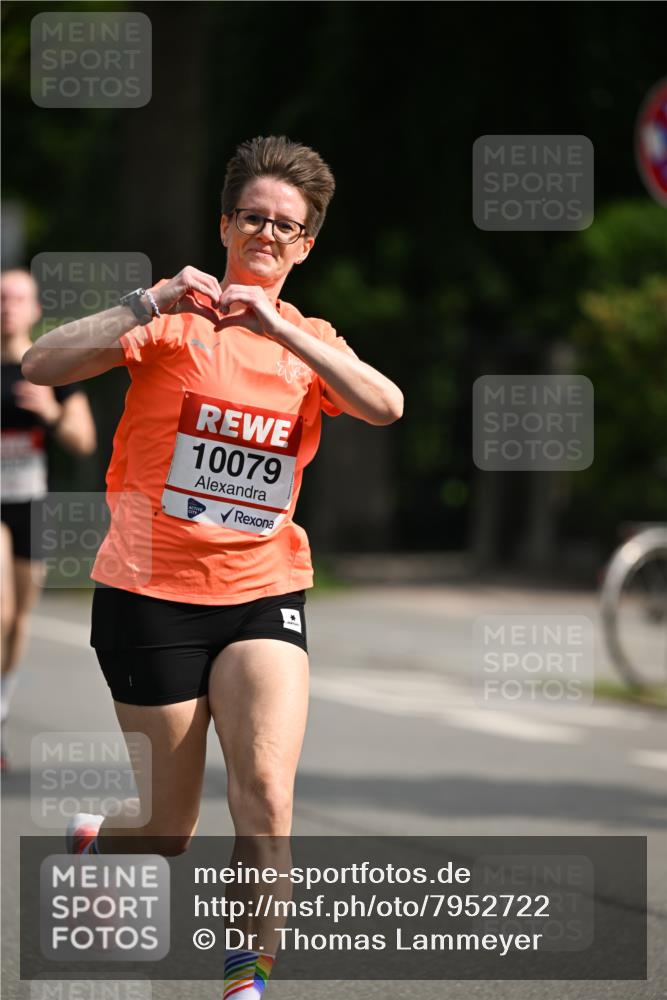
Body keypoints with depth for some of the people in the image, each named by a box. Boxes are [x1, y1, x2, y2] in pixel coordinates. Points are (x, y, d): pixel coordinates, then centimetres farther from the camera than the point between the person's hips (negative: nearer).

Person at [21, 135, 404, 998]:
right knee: (168, 829, 4)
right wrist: (147, 307, -28)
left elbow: (385, 407, -13)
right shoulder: (173, 319, -3)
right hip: (150, 593, -3)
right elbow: (42, 366, -16)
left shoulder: (312, 342, 8)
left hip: (263, 593, 3)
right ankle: (89, 844, 38)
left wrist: (279, 328, -23)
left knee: (265, 789, -19)